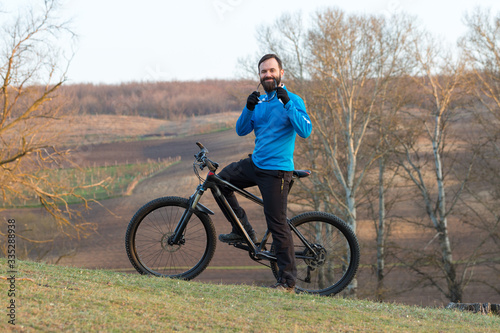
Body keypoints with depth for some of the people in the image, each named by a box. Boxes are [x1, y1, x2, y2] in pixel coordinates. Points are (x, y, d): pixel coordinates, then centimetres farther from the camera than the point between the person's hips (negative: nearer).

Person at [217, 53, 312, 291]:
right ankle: (243, 230, 17)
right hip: (255, 164, 8)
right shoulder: (260, 102, 11)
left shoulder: (292, 101, -9)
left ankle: (288, 280, -1)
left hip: (276, 170, -8)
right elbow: (241, 131, 5)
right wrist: (248, 108, -12)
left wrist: (287, 103, -28)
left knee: (277, 224, -8)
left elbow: (305, 131, -23)